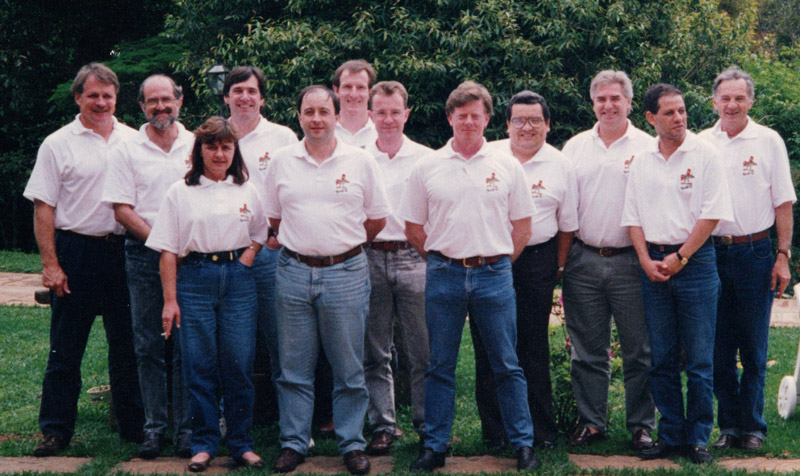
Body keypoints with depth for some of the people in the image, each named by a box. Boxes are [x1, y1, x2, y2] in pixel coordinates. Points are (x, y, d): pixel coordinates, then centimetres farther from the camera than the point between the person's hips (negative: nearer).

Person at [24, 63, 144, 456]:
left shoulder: (133, 140, 9)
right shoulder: (57, 144, 0)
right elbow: (43, 208, -2)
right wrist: (50, 264, -9)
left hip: (123, 250, 3)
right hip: (75, 251, -2)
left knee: (127, 343, 9)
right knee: (66, 347, 3)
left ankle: (134, 424, 19)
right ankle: (55, 429, 12)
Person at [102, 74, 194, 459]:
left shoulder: (197, 146, 8)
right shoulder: (127, 151, 4)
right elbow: (122, 210, -1)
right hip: (144, 255, 0)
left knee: (187, 344, 1)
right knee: (148, 345, 3)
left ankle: (187, 427, 9)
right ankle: (155, 426, 12)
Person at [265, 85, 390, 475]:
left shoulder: (360, 161, 2)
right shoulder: (281, 161, 6)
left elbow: (377, 218, 8)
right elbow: (274, 217, 15)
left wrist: (343, 245, 10)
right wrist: (304, 242, 11)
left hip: (347, 273, -1)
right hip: (293, 271, 2)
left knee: (349, 368, 4)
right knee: (294, 367, 6)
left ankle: (352, 444, 15)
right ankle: (293, 443, 17)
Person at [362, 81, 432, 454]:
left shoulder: (426, 159, 5)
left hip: (413, 259, -1)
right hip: (370, 259, 1)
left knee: (422, 351, 0)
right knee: (375, 353, 6)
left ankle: (428, 426, 10)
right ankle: (382, 426, 15)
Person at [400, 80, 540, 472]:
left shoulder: (507, 166, 5)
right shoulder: (427, 167, 5)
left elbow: (522, 226, 10)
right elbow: (413, 227, 10)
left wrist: (497, 261, 4)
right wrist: (442, 261, 6)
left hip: (494, 275, 0)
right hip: (444, 276, 1)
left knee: (506, 365, 4)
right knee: (440, 366, 7)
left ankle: (523, 444, 14)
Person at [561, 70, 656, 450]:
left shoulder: (647, 147, 2)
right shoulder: (575, 147, 11)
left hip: (630, 261, -3)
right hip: (583, 260, 3)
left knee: (638, 351, 3)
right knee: (587, 350, 9)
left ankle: (641, 426, 14)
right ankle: (591, 422, 20)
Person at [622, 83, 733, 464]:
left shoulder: (705, 155, -2)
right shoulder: (642, 161, 10)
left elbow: (712, 214, -7)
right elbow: (633, 217, 10)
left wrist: (680, 258, -10)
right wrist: (646, 261, -3)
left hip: (695, 259, -4)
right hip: (653, 264, 4)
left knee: (699, 361, 0)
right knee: (661, 359, 8)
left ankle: (697, 438, 10)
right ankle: (670, 435, 17)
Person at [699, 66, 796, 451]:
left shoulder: (769, 141, 3)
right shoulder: (701, 143, 8)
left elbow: (783, 203, 3)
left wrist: (783, 256, -4)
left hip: (754, 253, -2)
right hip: (710, 252, 2)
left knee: (754, 347, 3)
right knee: (718, 346, 5)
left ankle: (752, 426, 14)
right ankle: (728, 424, 16)